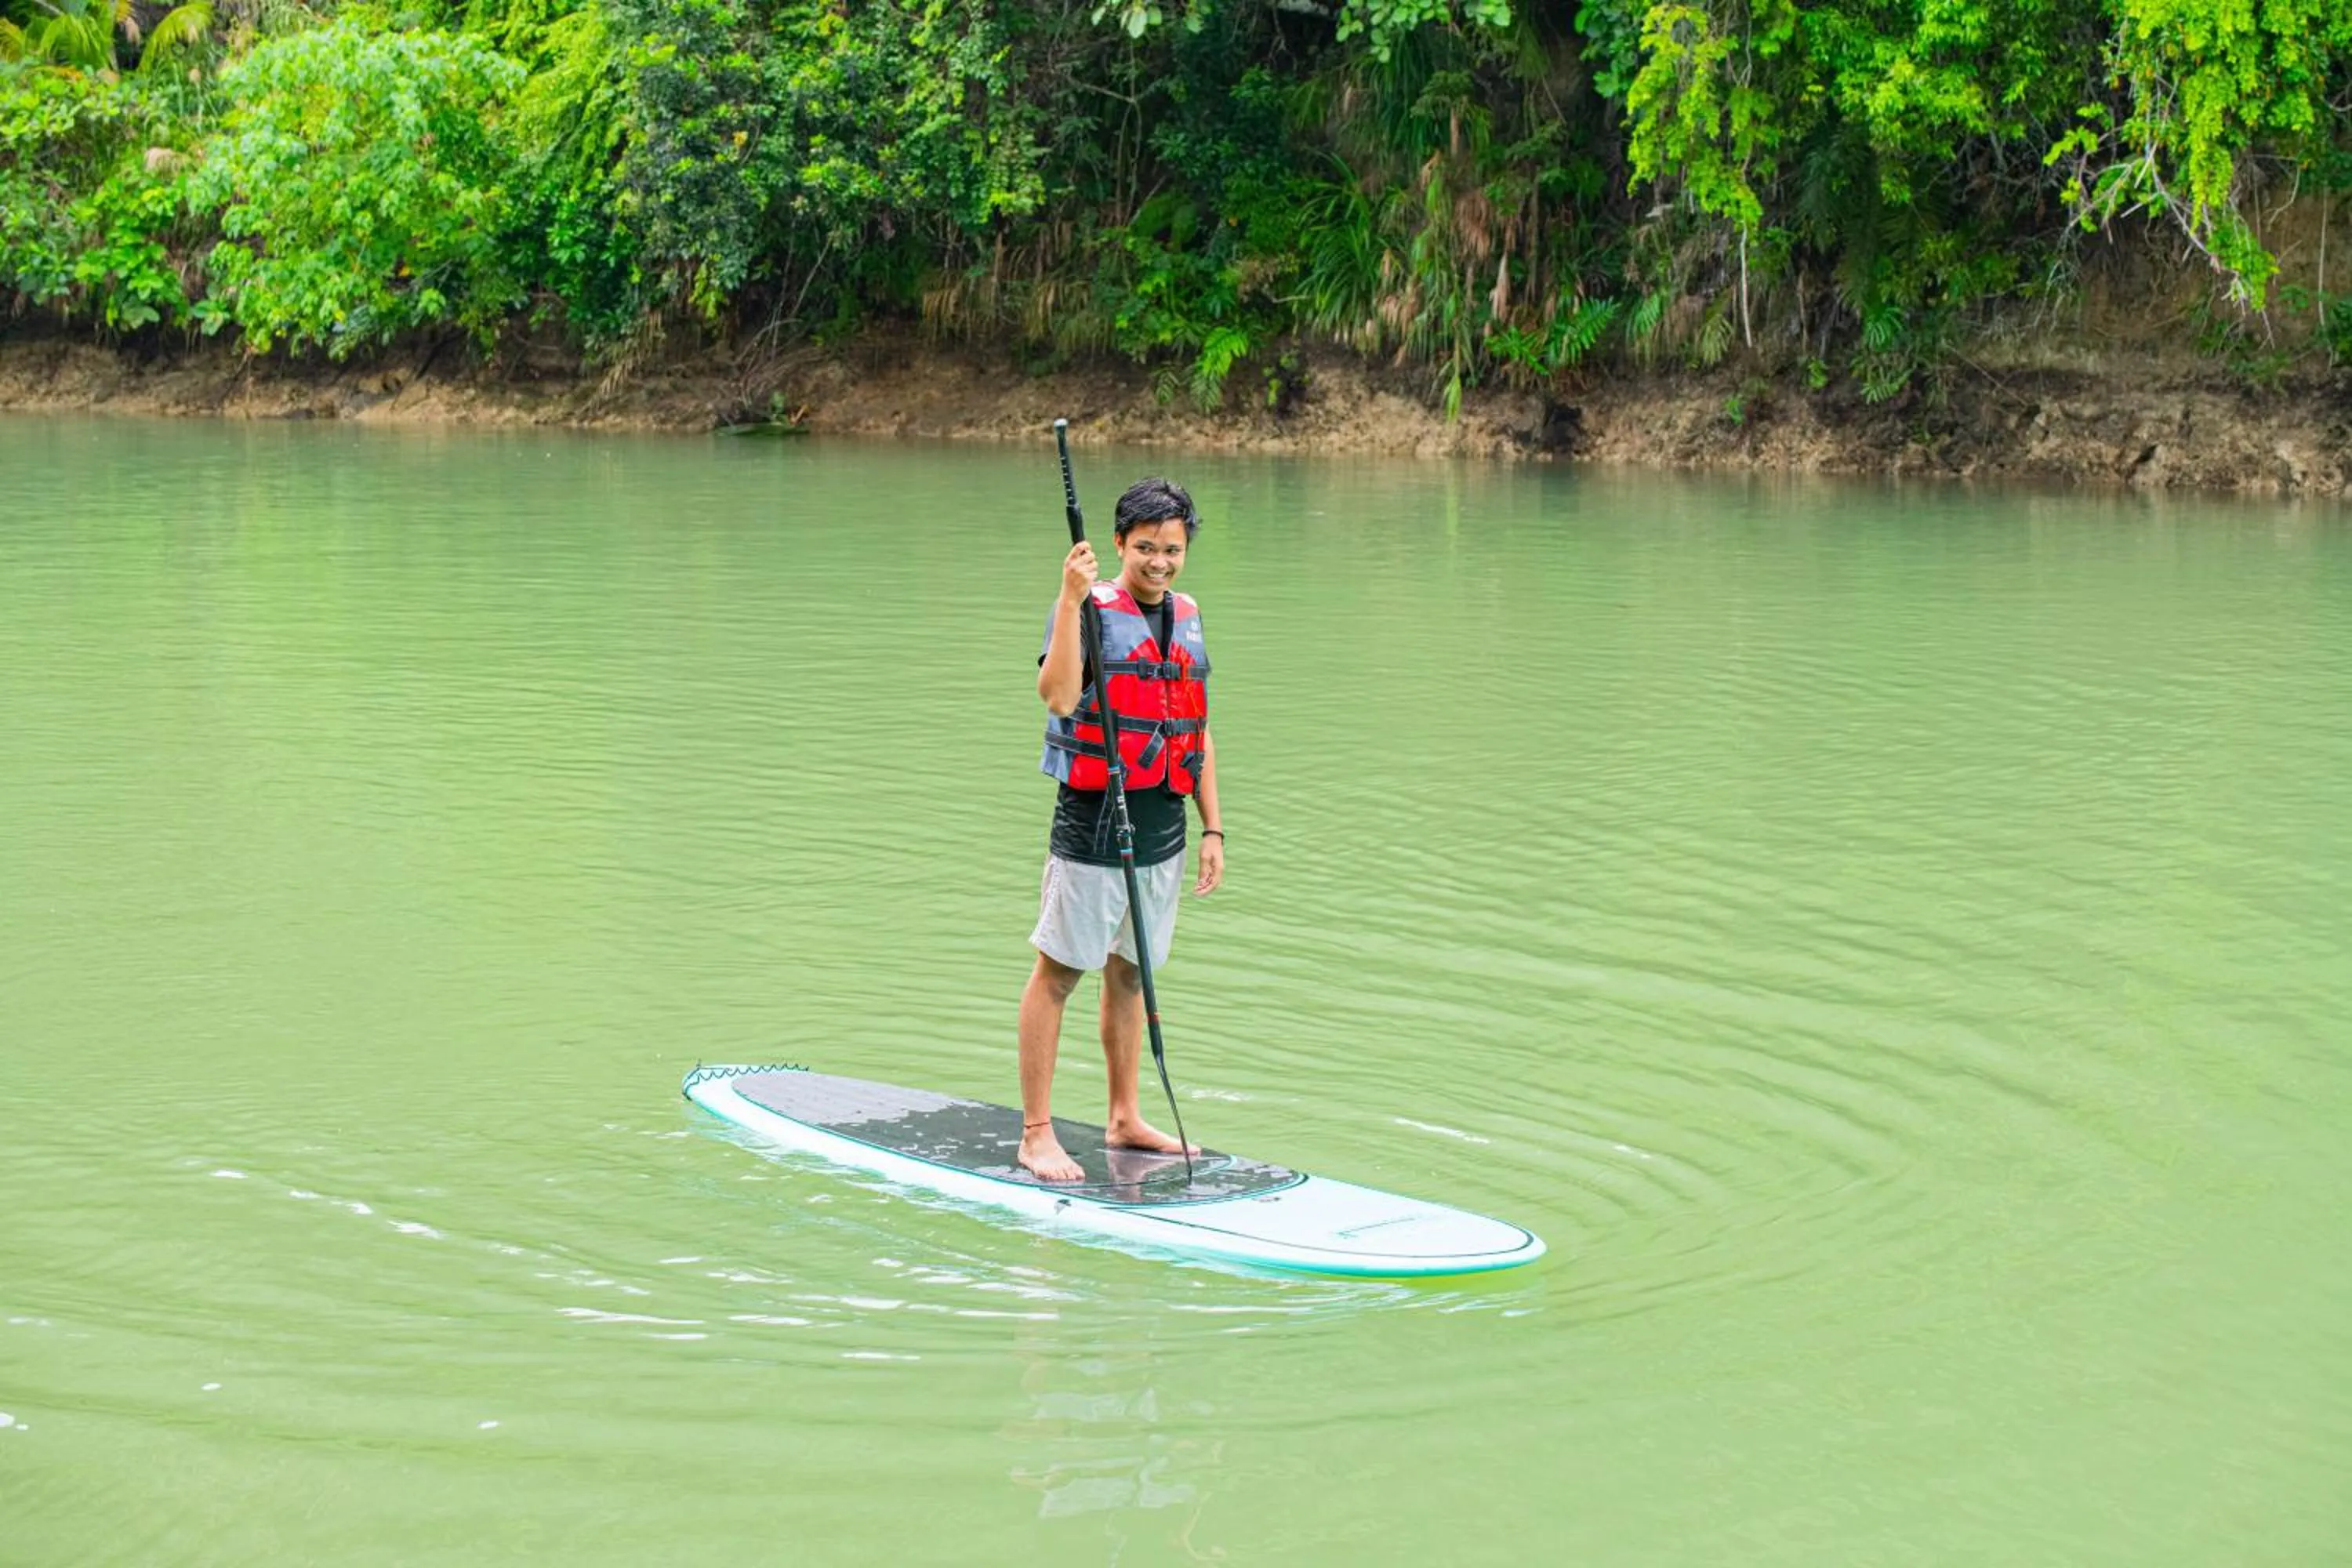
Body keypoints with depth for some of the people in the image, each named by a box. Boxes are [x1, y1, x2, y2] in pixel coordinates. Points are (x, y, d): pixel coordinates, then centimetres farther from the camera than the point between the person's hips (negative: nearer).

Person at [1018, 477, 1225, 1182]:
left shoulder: (1186, 618, 12)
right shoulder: (1090, 610, -8)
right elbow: (1058, 695, -26)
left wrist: (1213, 829, 14)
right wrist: (1071, 600, -31)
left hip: (1163, 828, 6)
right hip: (1093, 825, -6)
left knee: (1130, 972, 15)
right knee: (1058, 971, -2)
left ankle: (1125, 1119, 24)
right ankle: (1036, 1135, 1)